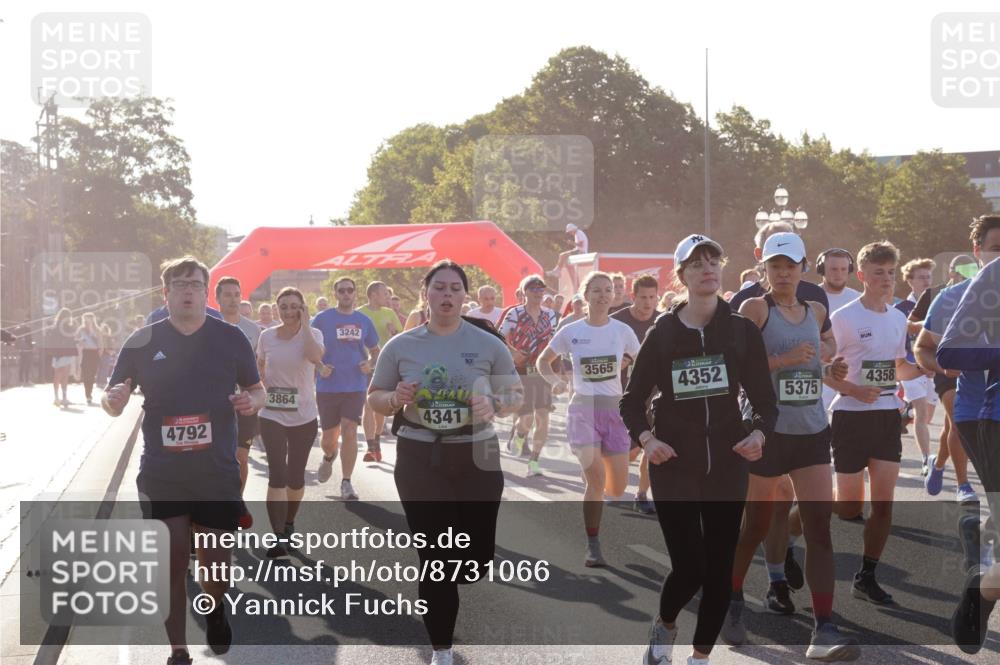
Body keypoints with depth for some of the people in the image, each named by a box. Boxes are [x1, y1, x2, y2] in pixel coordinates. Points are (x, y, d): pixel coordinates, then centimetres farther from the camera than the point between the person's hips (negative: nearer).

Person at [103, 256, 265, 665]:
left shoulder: (230, 338, 2)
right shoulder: (142, 342, 0)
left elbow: (257, 390, 11)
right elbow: (112, 405, 4)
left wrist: (252, 401, -14)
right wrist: (113, 398, -20)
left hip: (217, 474, 0)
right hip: (161, 475, 0)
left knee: (216, 566, 6)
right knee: (170, 565, 1)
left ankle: (215, 609, 40)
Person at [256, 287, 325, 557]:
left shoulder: (312, 333, -6)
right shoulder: (267, 336, 0)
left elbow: (315, 356, -30)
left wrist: (304, 324, -23)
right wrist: (262, 384, 2)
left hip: (303, 416, 0)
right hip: (272, 415, 0)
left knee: (295, 476, 9)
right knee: (276, 473, -14)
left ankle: (289, 524, 34)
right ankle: (279, 537, -17)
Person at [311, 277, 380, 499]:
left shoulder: (364, 321, 5)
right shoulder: (322, 319, -2)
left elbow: (375, 350, 16)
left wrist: (370, 363, -5)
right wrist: (319, 366, -16)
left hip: (355, 386, 1)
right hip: (328, 386, -1)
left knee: (349, 432, -9)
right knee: (329, 437, 8)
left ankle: (346, 483, 1)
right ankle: (329, 457, 44)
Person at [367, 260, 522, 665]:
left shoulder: (488, 344, -1)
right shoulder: (401, 346, 1)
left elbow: (516, 397, 5)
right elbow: (374, 398, 8)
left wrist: (494, 405, -17)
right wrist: (396, 399, -14)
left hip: (476, 457, 1)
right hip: (419, 459, -1)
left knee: (477, 557, 6)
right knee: (435, 557, 1)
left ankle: (444, 586, 44)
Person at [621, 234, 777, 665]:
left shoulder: (742, 330, 2)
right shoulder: (663, 332, 0)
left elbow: (765, 398, 4)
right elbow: (632, 401, 5)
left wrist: (759, 432, -16)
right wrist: (646, 439, -13)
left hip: (727, 465, 2)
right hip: (674, 467, -2)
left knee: (719, 568, 5)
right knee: (689, 567, -8)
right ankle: (665, 626, 25)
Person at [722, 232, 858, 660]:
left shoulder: (815, 312, 11)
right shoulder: (755, 308, -5)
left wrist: (831, 369, 3)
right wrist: (785, 360, -23)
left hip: (812, 431, 4)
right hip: (767, 429, -4)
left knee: (819, 526, -6)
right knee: (755, 525, 8)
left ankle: (824, 629, -8)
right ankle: (732, 601, 34)